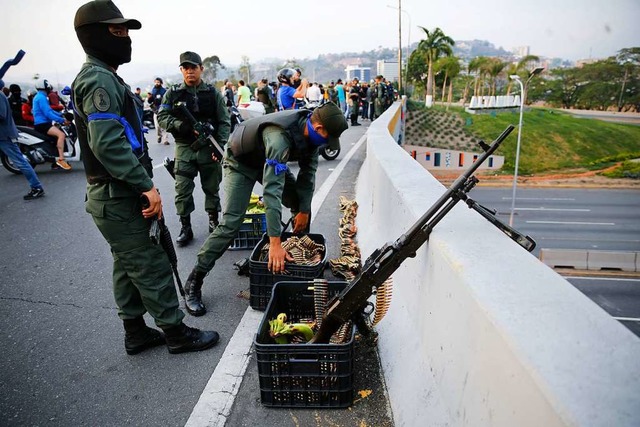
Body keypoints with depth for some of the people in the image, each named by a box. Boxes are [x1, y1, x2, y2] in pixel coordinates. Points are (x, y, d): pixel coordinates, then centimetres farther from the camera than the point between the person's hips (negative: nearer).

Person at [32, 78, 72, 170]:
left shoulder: (39, 96, 22)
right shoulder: (41, 97, -12)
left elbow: (49, 110, 23)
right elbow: (48, 113, -21)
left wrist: (61, 115, 12)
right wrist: (62, 120, -21)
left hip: (41, 123, 11)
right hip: (42, 124, -11)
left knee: (59, 133, 23)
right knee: (61, 134, -28)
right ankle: (61, 159, -36)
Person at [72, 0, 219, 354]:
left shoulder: (101, 78, 17)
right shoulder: (99, 80, -16)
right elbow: (108, 145, -28)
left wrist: (142, 184, 18)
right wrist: (146, 185, -24)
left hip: (117, 196, 10)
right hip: (119, 201, -10)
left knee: (128, 266, 16)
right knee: (152, 267, -1)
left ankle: (136, 333, 30)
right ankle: (177, 333, 13)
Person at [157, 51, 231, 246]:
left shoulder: (213, 93, 3)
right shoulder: (173, 93, 4)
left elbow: (224, 122, 0)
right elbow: (162, 116, 1)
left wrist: (220, 145, -12)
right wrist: (181, 125, -17)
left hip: (209, 148, 0)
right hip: (184, 149, 0)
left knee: (212, 188, 9)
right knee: (182, 190, 0)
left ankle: (214, 222, 27)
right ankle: (185, 227, 12)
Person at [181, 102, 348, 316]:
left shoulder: (310, 130, -17)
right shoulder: (280, 136, -42)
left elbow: (308, 171, -5)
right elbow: (272, 190, -47)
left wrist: (304, 209, -7)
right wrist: (275, 243, -49)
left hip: (269, 161, 8)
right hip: (241, 162, -7)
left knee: (302, 204, 2)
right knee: (231, 223, -17)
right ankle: (193, 283, -7)